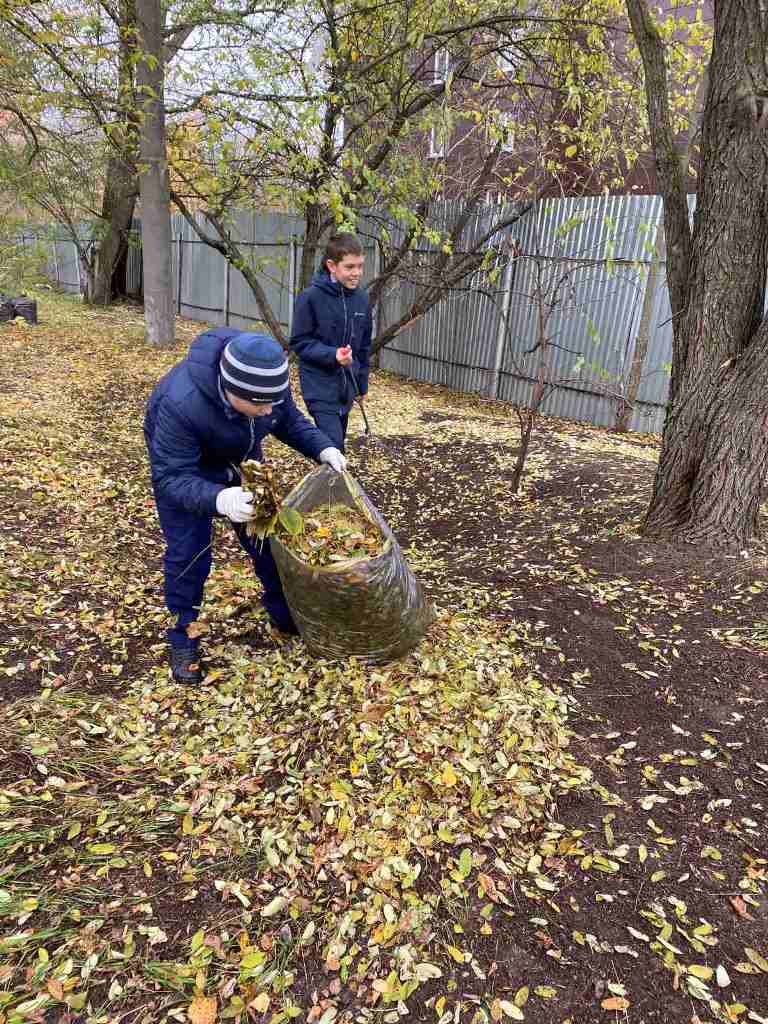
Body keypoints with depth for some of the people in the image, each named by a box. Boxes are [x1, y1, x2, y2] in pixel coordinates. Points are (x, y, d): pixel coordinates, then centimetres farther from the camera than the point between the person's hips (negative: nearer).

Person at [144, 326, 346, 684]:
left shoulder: (266, 379, -29)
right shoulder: (179, 404, -45)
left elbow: (290, 421, -9)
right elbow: (171, 478, -40)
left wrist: (323, 449, -26)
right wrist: (218, 499, -58)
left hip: (239, 457, 5)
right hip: (182, 463, -5)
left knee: (265, 534, 10)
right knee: (187, 552, -6)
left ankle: (284, 614, 30)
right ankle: (182, 641, 15)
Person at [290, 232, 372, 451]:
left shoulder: (362, 298, 3)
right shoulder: (311, 297, -13)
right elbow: (299, 342, -10)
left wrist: (362, 382, 17)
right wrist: (332, 355, -25)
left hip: (346, 386, 6)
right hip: (320, 386, -6)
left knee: (337, 445, 15)